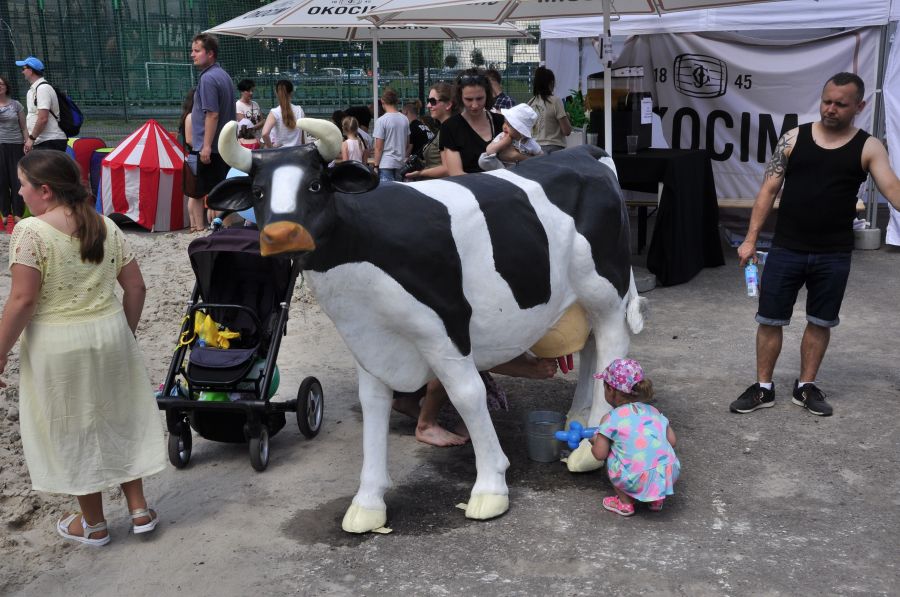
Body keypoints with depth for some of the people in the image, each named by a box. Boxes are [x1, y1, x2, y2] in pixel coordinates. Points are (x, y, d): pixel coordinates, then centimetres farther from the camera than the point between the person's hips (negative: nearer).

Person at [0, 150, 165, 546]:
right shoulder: (106, 227, 3)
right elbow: (135, 286, 4)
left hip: (56, 346, -5)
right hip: (110, 335, 5)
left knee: (72, 430, 10)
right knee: (117, 419, 18)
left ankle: (93, 523, 23)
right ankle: (139, 509, 24)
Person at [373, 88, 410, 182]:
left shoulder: (381, 120, -10)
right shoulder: (405, 119, 5)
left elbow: (378, 147, -10)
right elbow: (407, 145, 12)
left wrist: (376, 166, -3)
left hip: (386, 164, -5)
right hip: (401, 164, 5)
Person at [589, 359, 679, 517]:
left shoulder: (611, 419, 1)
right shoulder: (653, 412, 15)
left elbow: (600, 454, 0)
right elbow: (672, 441, 16)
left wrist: (594, 442, 23)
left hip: (638, 481, -5)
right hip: (669, 476, 5)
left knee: (611, 457, 19)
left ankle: (625, 503, 18)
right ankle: (657, 499, 28)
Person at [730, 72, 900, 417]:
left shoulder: (868, 148, -1)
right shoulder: (794, 138, 1)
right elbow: (769, 190, 2)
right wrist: (751, 238, -2)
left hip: (834, 256, 0)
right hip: (786, 250, 0)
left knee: (820, 323, 12)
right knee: (770, 320, 5)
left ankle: (806, 387, 28)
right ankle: (763, 388, 19)